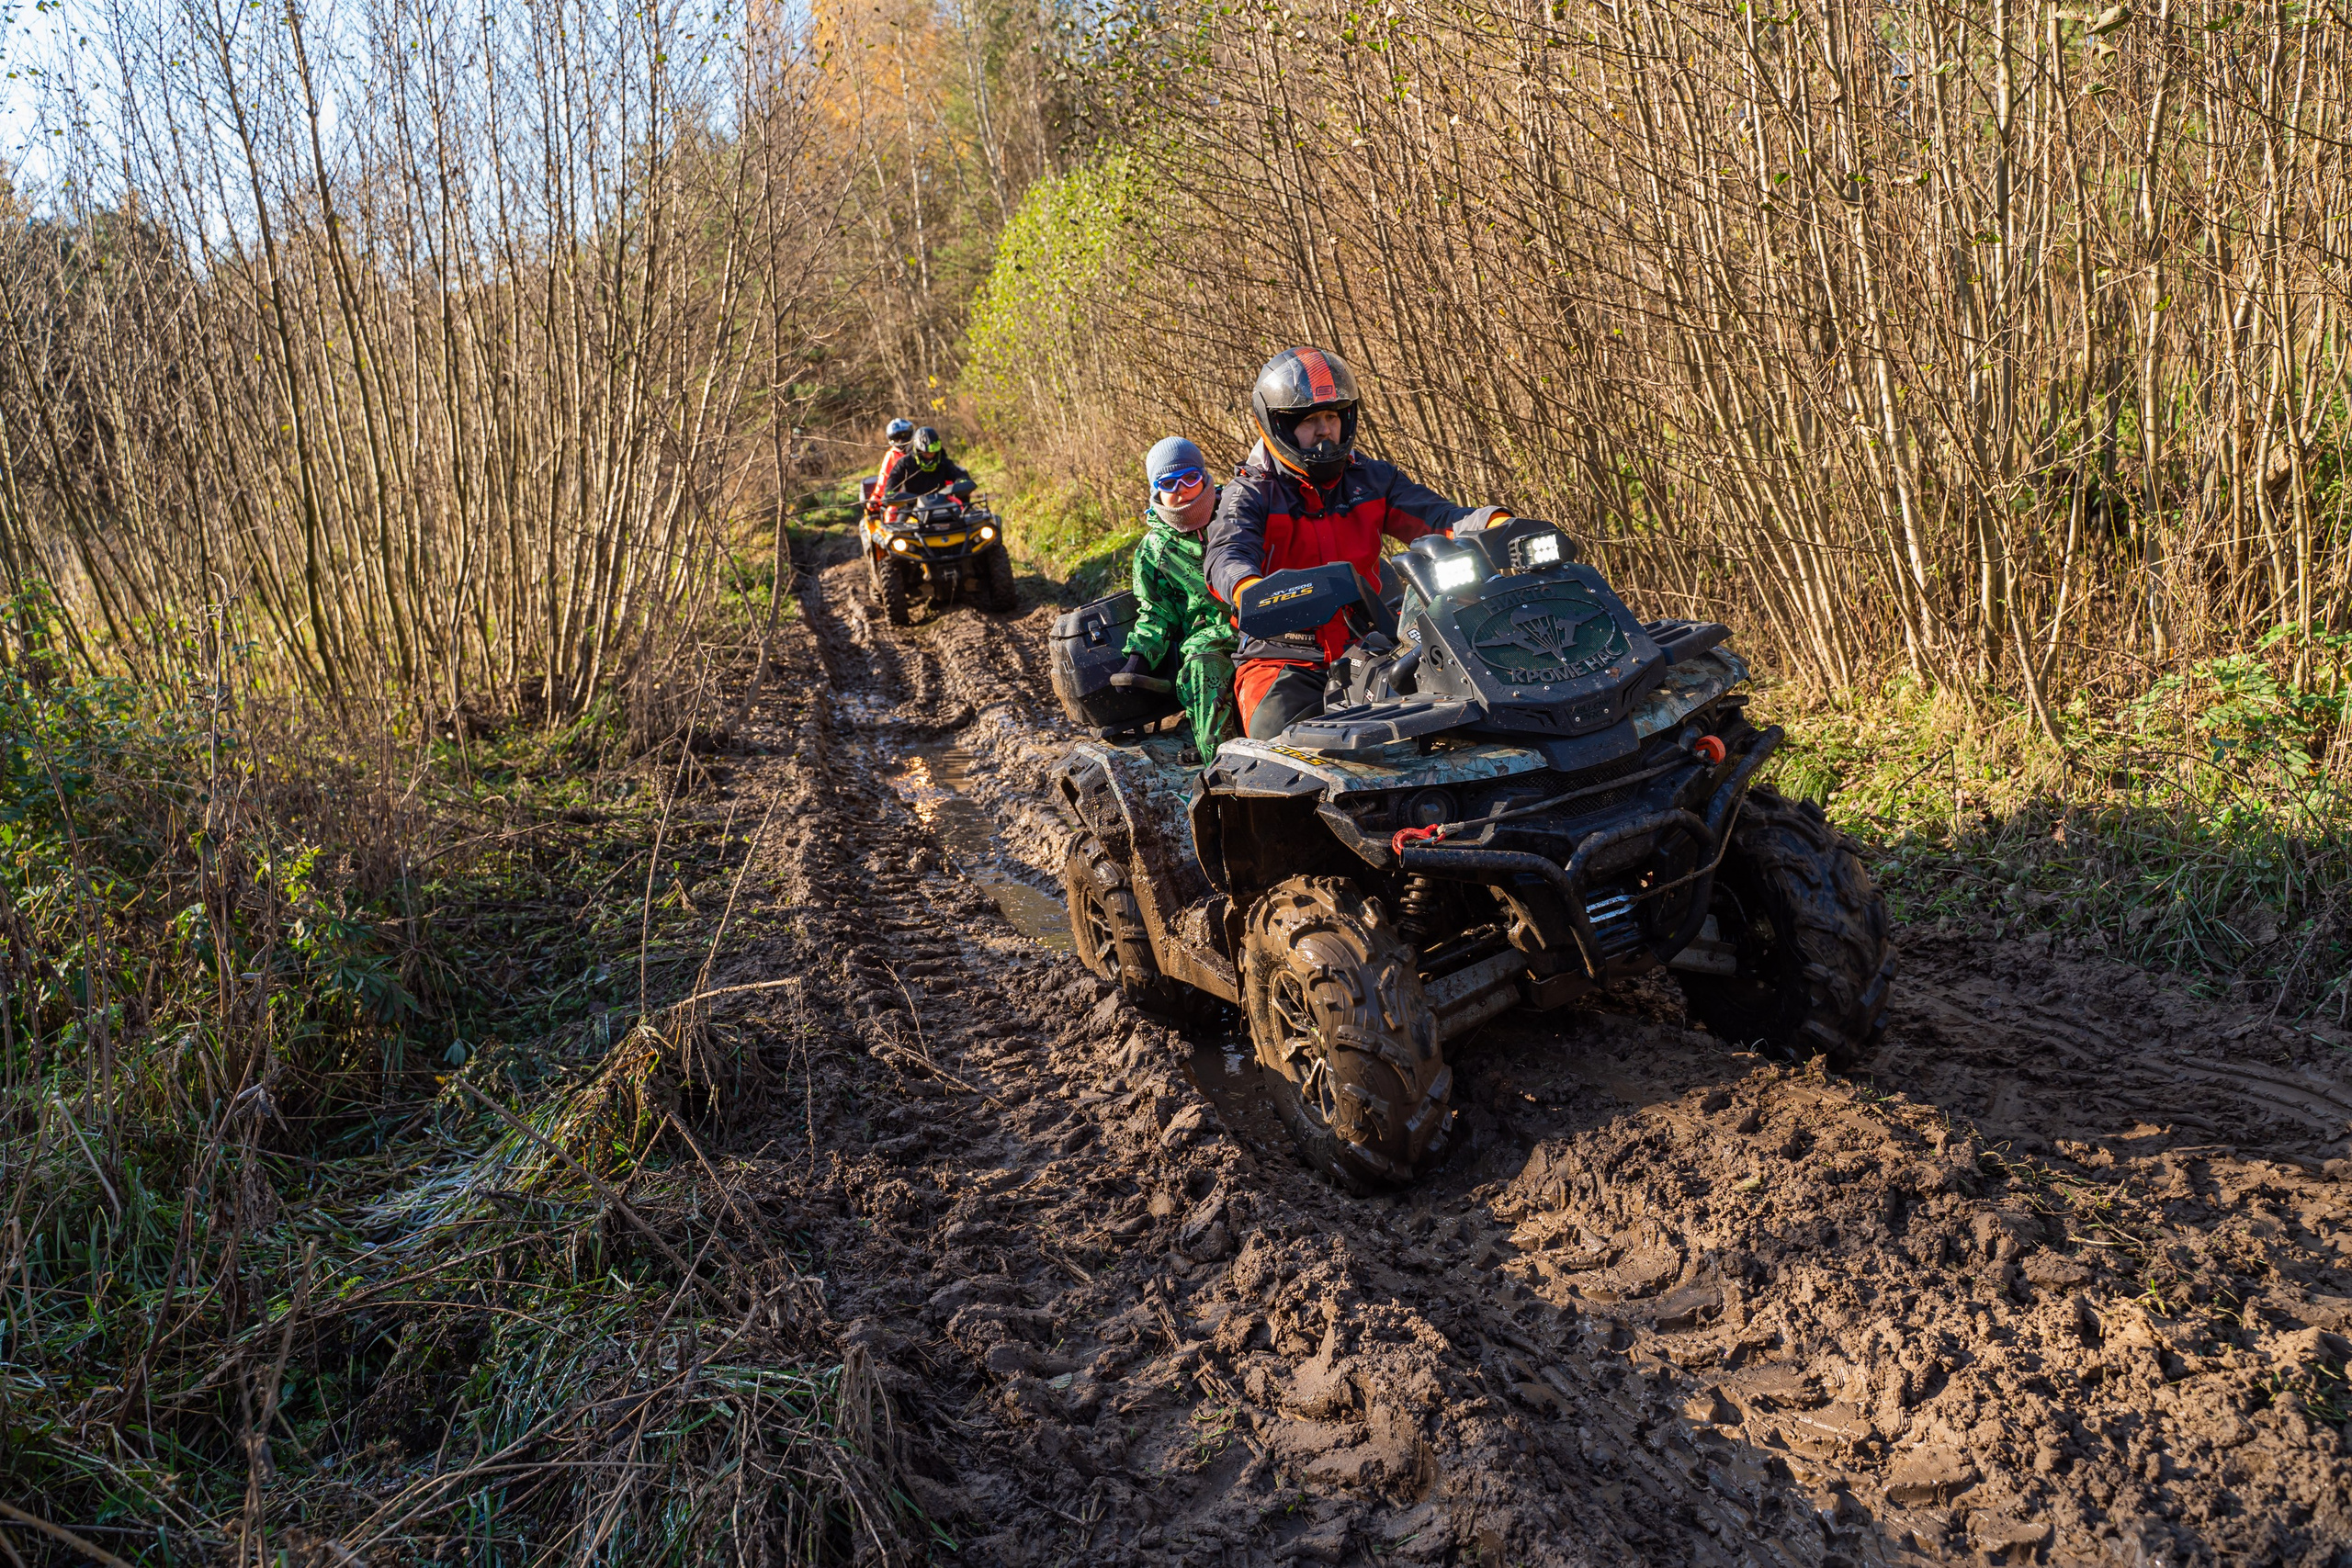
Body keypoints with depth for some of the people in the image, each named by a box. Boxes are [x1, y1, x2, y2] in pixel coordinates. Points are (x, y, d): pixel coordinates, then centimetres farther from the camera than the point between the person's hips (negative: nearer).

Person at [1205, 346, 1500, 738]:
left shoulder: (1371, 481, 11)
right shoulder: (1251, 495, -1)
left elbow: (1436, 516, 0)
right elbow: (1228, 555, -20)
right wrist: (1252, 592, -45)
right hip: (1283, 658, -3)